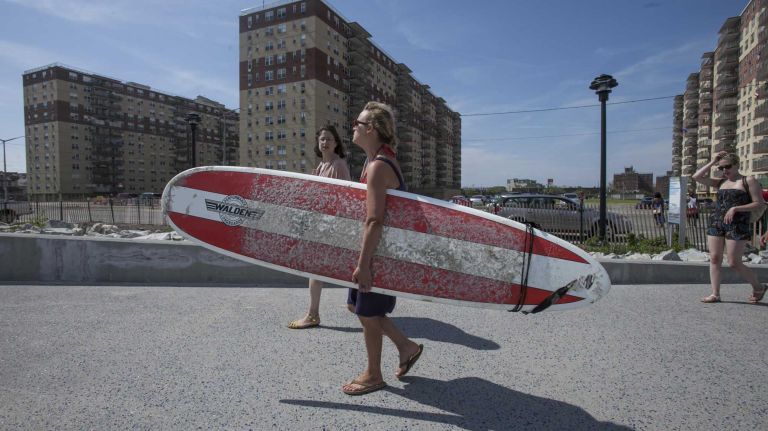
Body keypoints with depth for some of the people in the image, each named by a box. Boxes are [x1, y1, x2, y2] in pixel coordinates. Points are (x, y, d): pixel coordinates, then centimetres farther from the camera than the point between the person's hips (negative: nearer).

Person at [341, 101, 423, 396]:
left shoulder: (378, 166, -21)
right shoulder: (381, 160, 10)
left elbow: (374, 221, -27)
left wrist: (363, 264, -25)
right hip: (379, 250, 10)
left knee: (368, 313, 6)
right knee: (357, 305, 20)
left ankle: (373, 376, 27)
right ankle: (406, 347, 32)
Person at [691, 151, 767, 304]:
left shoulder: (748, 180, 1)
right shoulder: (721, 182, 14)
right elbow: (697, 177, 9)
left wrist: (735, 208, -16)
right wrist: (712, 162, 7)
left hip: (737, 225, -5)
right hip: (716, 223, 5)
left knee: (734, 263, -4)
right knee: (714, 259, 2)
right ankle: (715, 294, 7)